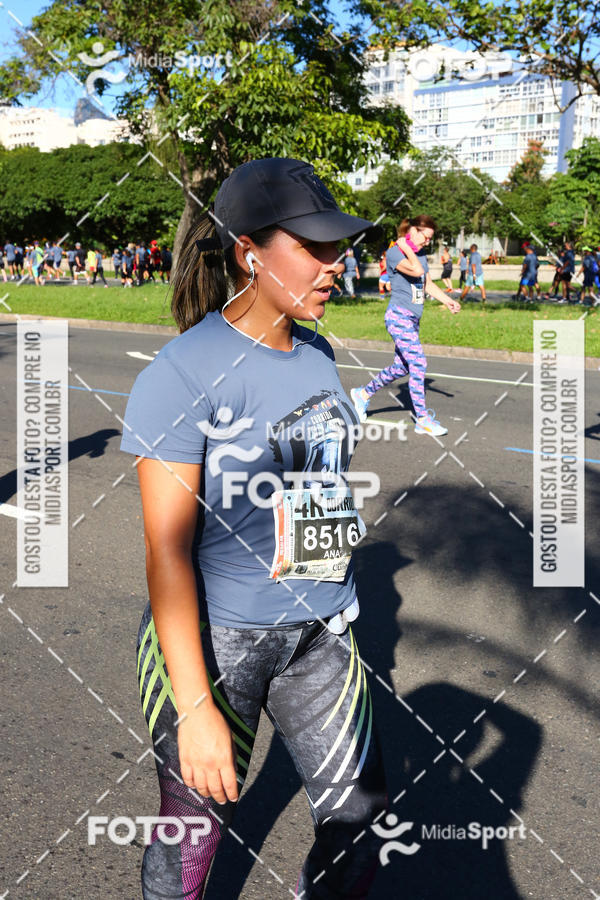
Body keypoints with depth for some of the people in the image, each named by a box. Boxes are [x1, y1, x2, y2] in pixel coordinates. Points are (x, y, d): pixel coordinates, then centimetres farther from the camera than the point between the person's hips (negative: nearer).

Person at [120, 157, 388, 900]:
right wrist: (196, 709, -20)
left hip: (319, 633, 7)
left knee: (360, 823, 12)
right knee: (194, 832, 13)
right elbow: (166, 551, -19)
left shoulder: (317, 354, 5)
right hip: (210, 636, -6)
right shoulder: (182, 373, -18)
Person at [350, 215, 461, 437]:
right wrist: (407, 248, -13)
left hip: (413, 318, 9)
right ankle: (422, 420, -6)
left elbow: (428, 284, 20)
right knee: (418, 363, -13)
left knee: (401, 367, 13)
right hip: (398, 316, -9)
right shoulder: (394, 253, -11)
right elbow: (416, 271, -26)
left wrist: (448, 300, 7)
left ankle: (363, 394, 32)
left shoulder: (421, 254, 15)